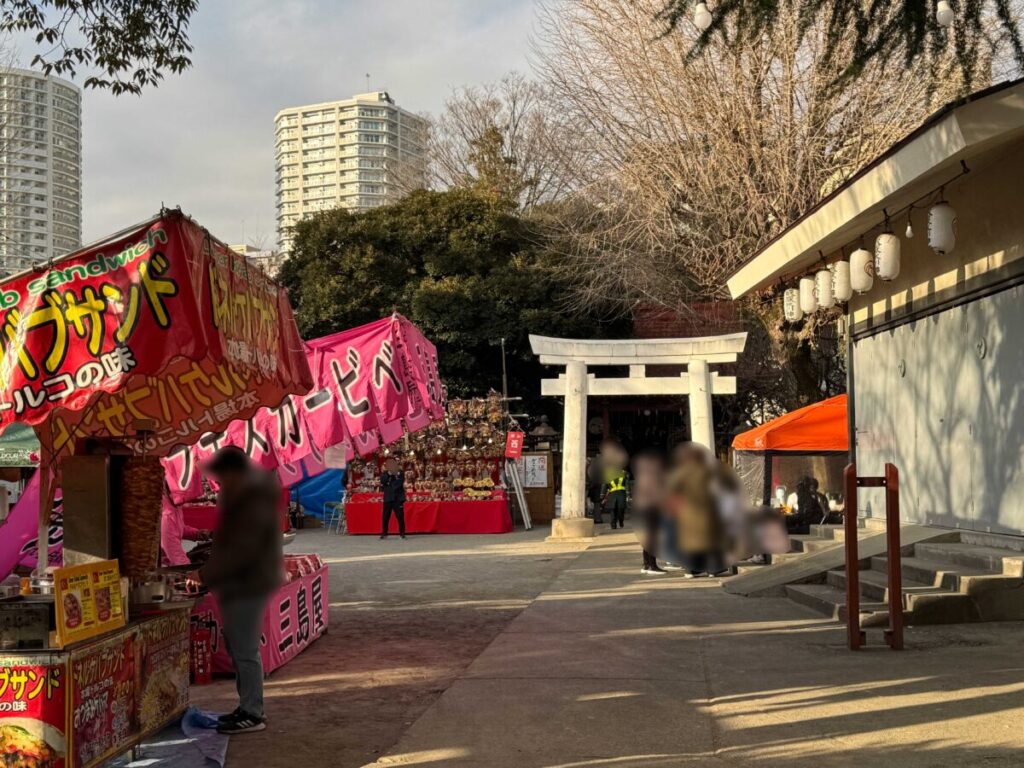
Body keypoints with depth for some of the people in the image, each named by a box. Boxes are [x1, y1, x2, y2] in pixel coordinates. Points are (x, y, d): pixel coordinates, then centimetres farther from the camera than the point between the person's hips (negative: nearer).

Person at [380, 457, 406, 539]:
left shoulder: (400, 472, 3)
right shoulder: (384, 473, 10)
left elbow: (400, 483, -9)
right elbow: (382, 481, -9)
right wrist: (389, 474, -17)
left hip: (398, 498, -2)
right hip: (388, 498, 2)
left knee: (400, 516, -3)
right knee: (386, 517, 3)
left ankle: (402, 533, 4)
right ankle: (384, 533, 10)